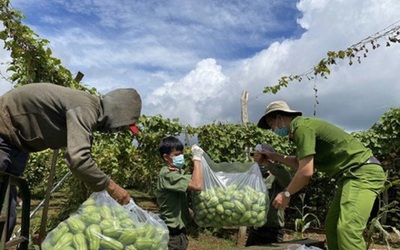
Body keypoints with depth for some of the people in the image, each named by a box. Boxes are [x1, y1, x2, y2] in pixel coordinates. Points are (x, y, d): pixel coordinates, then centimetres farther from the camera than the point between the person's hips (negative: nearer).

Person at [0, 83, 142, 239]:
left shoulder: (89, 109, 3)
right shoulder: (85, 108, -27)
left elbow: (79, 154, 13)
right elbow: (78, 159, -40)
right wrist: (110, 186, -27)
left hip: (15, 143, 10)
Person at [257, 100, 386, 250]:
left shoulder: (302, 127, -17)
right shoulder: (302, 127, 15)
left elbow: (306, 172, -22)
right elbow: (301, 163, 24)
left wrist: (286, 194, -8)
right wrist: (274, 156, 22)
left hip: (363, 173, -11)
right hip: (354, 174, 11)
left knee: (347, 229, -22)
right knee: (331, 225, 10)